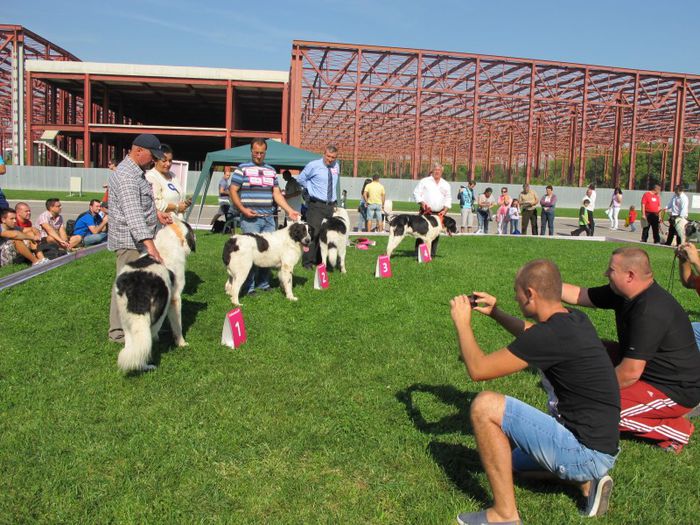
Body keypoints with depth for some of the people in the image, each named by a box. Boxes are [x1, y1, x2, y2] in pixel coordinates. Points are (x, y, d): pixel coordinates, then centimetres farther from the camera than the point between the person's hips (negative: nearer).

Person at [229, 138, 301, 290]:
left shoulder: (271, 170, 17)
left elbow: (277, 193, 16)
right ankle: (249, 286, 0)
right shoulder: (242, 169, 1)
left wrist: (289, 210, 4)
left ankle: (263, 283, 19)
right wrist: (243, 209, -14)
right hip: (250, 218, -5)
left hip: (268, 219, 5)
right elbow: (233, 190, -2)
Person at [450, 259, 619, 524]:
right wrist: (496, 313, 17)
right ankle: (587, 481, 12)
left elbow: (477, 369, -18)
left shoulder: (552, 335, -25)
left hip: (586, 451, -9)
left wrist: (462, 322, -5)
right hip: (600, 448, 10)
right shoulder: (575, 319, 3)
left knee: (484, 405, -17)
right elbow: (530, 333, 27)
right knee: (510, 458, 28)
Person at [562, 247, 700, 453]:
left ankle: (675, 429, -5)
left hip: (676, 390, -9)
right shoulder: (624, 293, -3)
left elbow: (630, 373, -28)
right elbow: (579, 295, 9)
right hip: (650, 370, 9)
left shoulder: (651, 312, -31)